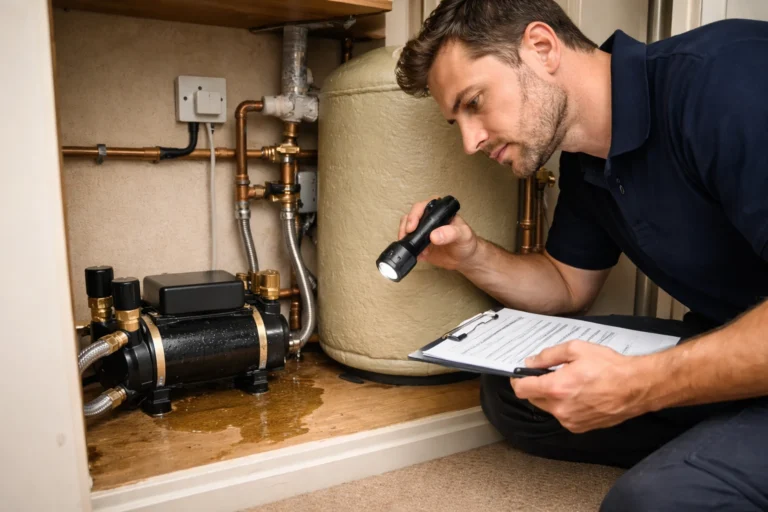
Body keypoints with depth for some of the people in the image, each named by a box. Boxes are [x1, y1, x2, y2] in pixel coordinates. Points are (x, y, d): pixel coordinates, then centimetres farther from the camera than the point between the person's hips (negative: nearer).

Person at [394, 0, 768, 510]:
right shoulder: (584, 159, 2)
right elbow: (569, 286, 13)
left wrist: (640, 384, -30)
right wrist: (470, 256, -3)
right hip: (721, 345, 7)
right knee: (510, 390, 0)